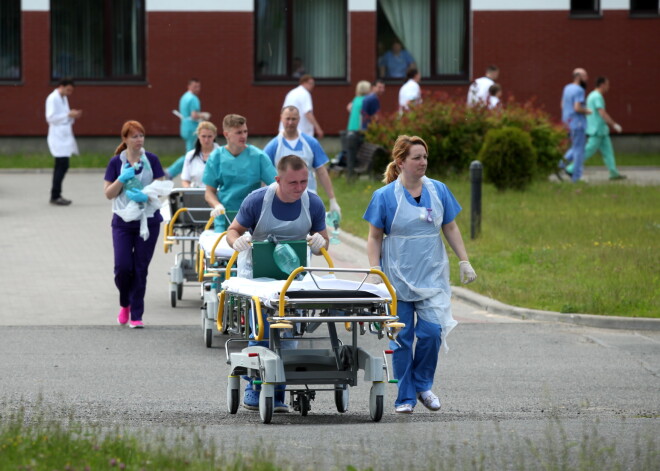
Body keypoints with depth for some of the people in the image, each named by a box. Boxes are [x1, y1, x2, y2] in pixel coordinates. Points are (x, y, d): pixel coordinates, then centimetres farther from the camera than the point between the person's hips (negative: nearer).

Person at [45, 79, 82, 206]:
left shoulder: (63, 98, 17)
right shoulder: (52, 99, -10)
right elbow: (51, 117, -18)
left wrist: (73, 115, 4)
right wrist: (69, 114, -19)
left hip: (65, 137, 10)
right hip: (58, 137, -10)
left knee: (61, 166, 10)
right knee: (62, 165, -14)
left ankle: (55, 195, 15)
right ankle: (55, 196, -12)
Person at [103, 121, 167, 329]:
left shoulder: (151, 160, 1)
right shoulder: (116, 162, 1)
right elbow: (108, 193, 2)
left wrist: (146, 196, -18)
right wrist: (122, 179, -16)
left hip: (148, 220, 0)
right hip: (123, 221, 0)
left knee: (141, 268, 0)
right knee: (123, 267, -8)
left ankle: (136, 315, 7)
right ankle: (125, 304, 21)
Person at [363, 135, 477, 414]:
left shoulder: (438, 191, 4)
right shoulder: (385, 196, -4)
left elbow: (450, 228, 12)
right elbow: (374, 238, -1)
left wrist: (464, 261, 6)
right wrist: (375, 272, -10)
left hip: (432, 275, 2)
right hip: (398, 279, -2)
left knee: (432, 331, -9)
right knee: (401, 338, 1)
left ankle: (423, 385, 13)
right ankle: (405, 397, 10)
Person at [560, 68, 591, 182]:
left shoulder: (567, 88, 11)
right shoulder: (579, 90, -17)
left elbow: (563, 105, 17)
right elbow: (577, 108, -26)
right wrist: (587, 111, -6)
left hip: (568, 124, 9)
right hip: (578, 123, -9)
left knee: (576, 148, 20)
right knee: (579, 150, -1)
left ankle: (561, 165, 3)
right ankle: (576, 176, 0)